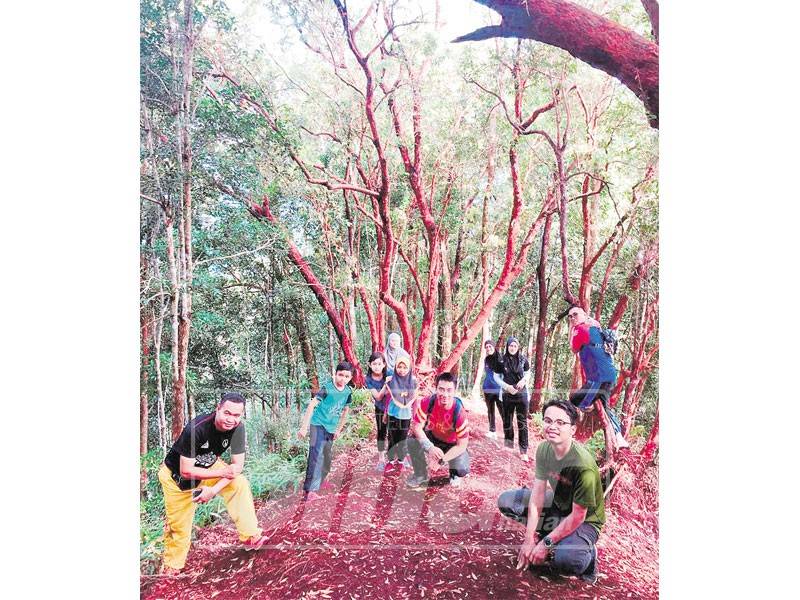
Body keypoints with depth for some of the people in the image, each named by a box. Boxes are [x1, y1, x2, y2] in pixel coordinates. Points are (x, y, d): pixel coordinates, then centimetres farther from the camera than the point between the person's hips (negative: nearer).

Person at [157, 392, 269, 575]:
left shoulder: (237, 427, -23)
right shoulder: (196, 428, -37)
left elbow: (238, 465, -16)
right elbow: (186, 471, -31)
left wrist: (214, 489, -28)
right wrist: (222, 473, -30)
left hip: (209, 466, 4)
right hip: (177, 475, -4)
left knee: (240, 484, -18)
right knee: (178, 526, 3)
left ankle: (250, 536, -8)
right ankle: (171, 567, 29)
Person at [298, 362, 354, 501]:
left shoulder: (348, 392, -1)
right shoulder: (327, 388, -20)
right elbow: (311, 405, -22)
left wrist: (339, 429, 17)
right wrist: (304, 427, -25)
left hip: (331, 428, 7)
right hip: (318, 425, -7)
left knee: (326, 458, 18)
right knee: (316, 456, -17)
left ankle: (318, 482, 38)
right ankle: (310, 489, -15)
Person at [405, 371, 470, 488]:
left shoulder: (459, 412, -32)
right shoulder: (427, 402, -27)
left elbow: (461, 445, -25)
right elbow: (417, 427, -21)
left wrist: (442, 460, -34)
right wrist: (430, 448, -36)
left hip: (452, 444, -2)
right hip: (432, 437, 3)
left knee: (462, 469, -26)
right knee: (412, 441, -24)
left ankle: (455, 474, 15)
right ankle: (420, 475, 2)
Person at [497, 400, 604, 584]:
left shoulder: (583, 466, -34)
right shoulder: (544, 448, -14)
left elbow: (577, 517, -26)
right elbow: (537, 494, -12)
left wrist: (545, 544, -20)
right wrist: (529, 539, -14)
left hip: (584, 519, -6)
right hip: (558, 504, 6)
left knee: (566, 561, -35)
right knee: (505, 501, -4)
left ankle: (587, 554, 1)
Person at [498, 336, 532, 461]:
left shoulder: (523, 360, -4)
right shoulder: (501, 360, -6)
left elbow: (528, 373, 9)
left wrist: (523, 380, -12)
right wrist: (507, 387, -15)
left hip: (521, 394, 0)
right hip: (507, 395, 1)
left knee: (522, 422, 0)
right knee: (507, 421, 12)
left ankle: (523, 451, 4)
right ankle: (509, 447, 30)